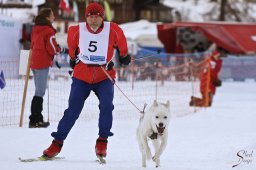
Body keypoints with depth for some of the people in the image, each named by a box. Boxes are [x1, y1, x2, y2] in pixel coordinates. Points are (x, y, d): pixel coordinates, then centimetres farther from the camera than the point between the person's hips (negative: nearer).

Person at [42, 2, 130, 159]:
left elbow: (121, 42, 12)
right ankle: (57, 143, 6)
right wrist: (73, 57, 27)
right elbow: (72, 44, 15)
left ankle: (102, 141, -12)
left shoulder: (112, 30, -12)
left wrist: (124, 55, 26)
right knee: (73, 110, -3)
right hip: (82, 76, 1)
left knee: (106, 105, -23)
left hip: (104, 77, 0)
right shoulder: (77, 31, -10)